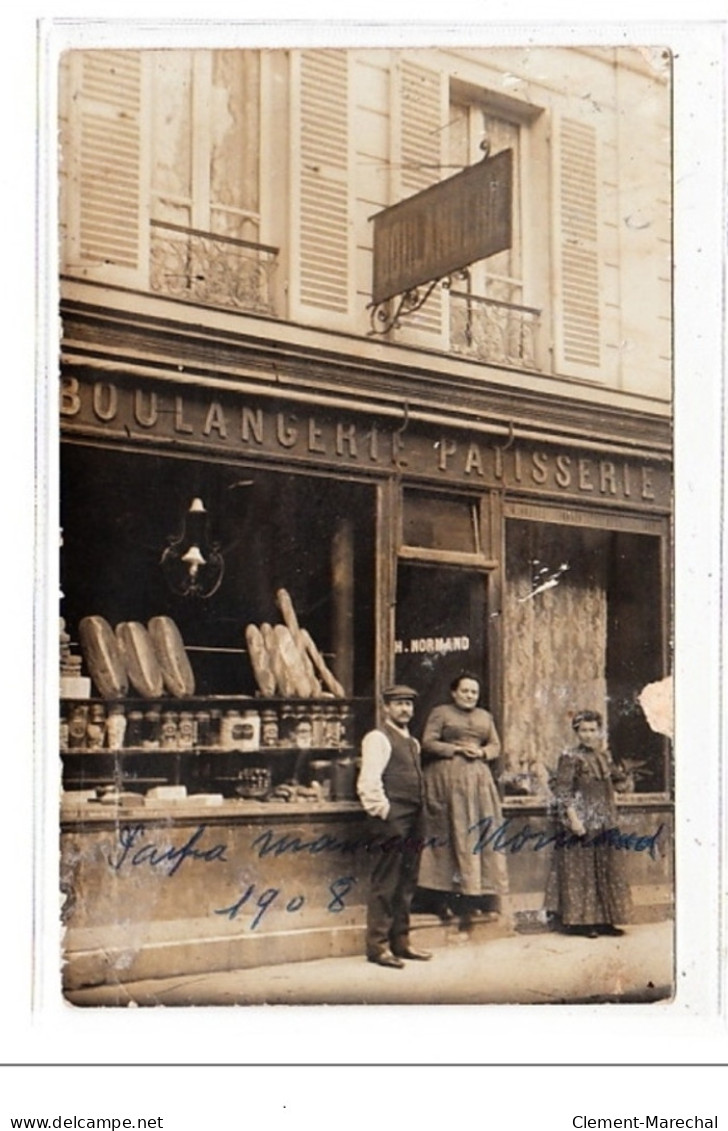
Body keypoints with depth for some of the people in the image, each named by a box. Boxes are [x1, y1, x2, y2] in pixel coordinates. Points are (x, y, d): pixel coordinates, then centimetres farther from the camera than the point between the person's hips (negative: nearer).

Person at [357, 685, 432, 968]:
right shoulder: (378, 739, -7)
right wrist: (383, 812, -16)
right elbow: (368, 782, -16)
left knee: (406, 884, 12)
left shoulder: (412, 742, 21)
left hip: (412, 820, 9)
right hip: (390, 821, -9)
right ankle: (378, 946, -1)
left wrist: (419, 814, 17)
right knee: (385, 884, -6)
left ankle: (401, 941, 20)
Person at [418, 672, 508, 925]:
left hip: (478, 780, 5)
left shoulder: (485, 717, 18)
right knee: (449, 837, -7)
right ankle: (444, 900, -4)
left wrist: (481, 752, -5)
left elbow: (496, 746, 16)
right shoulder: (440, 713, 3)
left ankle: (471, 899, 3)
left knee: (478, 834, -1)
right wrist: (457, 749, -13)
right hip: (447, 779, -5)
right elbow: (428, 743, -5)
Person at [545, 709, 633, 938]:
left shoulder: (603, 757, 11)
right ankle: (580, 921, 4)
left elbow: (620, 783, 15)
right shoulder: (570, 757, -8)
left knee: (606, 871, 8)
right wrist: (573, 819, -20)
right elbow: (562, 791, -13)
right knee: (580, 871, -3)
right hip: (582, 823, -7)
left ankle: (603, 920, 16)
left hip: (604, 823, 7)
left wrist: (605, 755, 4)